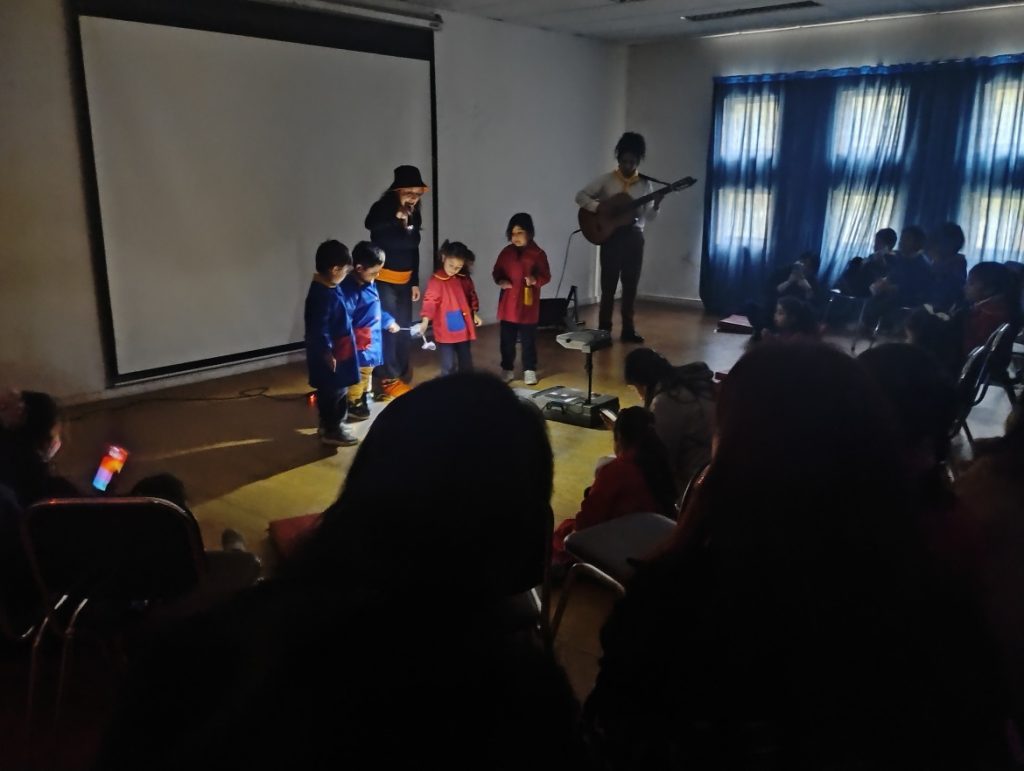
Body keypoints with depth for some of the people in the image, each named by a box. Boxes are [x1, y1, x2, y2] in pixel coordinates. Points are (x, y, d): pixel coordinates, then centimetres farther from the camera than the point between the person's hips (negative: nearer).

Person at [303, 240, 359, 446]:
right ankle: (332, 431, 16)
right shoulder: (323, 295, -27)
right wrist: (327, 352, -22)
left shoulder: (325, 287, 6)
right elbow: (319, 328, -27)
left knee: (327, 392, 21)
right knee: (336, 392, 4)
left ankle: (328, 424, 35)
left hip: (336, 351, 10)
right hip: (330, 355, -10)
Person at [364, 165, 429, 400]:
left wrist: (415, 282, 13)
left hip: (404, 280, 6)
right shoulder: (382, 208, -13)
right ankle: (388, 380, 0)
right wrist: (396, 217, -48)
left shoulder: (415, 214, 6)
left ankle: (402, 377, 21)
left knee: (404, 329, 10)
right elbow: (370, 224, -37)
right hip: (383, 279, -6)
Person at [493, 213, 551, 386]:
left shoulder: (538, 254, -6)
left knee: (528, 340, 7)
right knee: (507, 340, 10)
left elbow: (546, 276, -5)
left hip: (528, 306, -3)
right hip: (508, 305, 3)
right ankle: (507, 369, 22)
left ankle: (529, 370, 19)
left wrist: (536, 280, -25)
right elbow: (496, 272, 11)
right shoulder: (506, 252, 3)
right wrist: (500, 281, -10)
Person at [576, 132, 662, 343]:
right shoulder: (606, 180, 1)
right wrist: (599, 207, -15)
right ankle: (604, 330, 4)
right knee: (609, 284, -3)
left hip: (634, 236, 3)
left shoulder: (645, 184, 8)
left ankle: (628, 329, 15)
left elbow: (648, 218, 7)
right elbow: (581, 196, -1)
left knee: (631, 285, 6)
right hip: (611, 236, -3)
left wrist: (656, 205, -13)